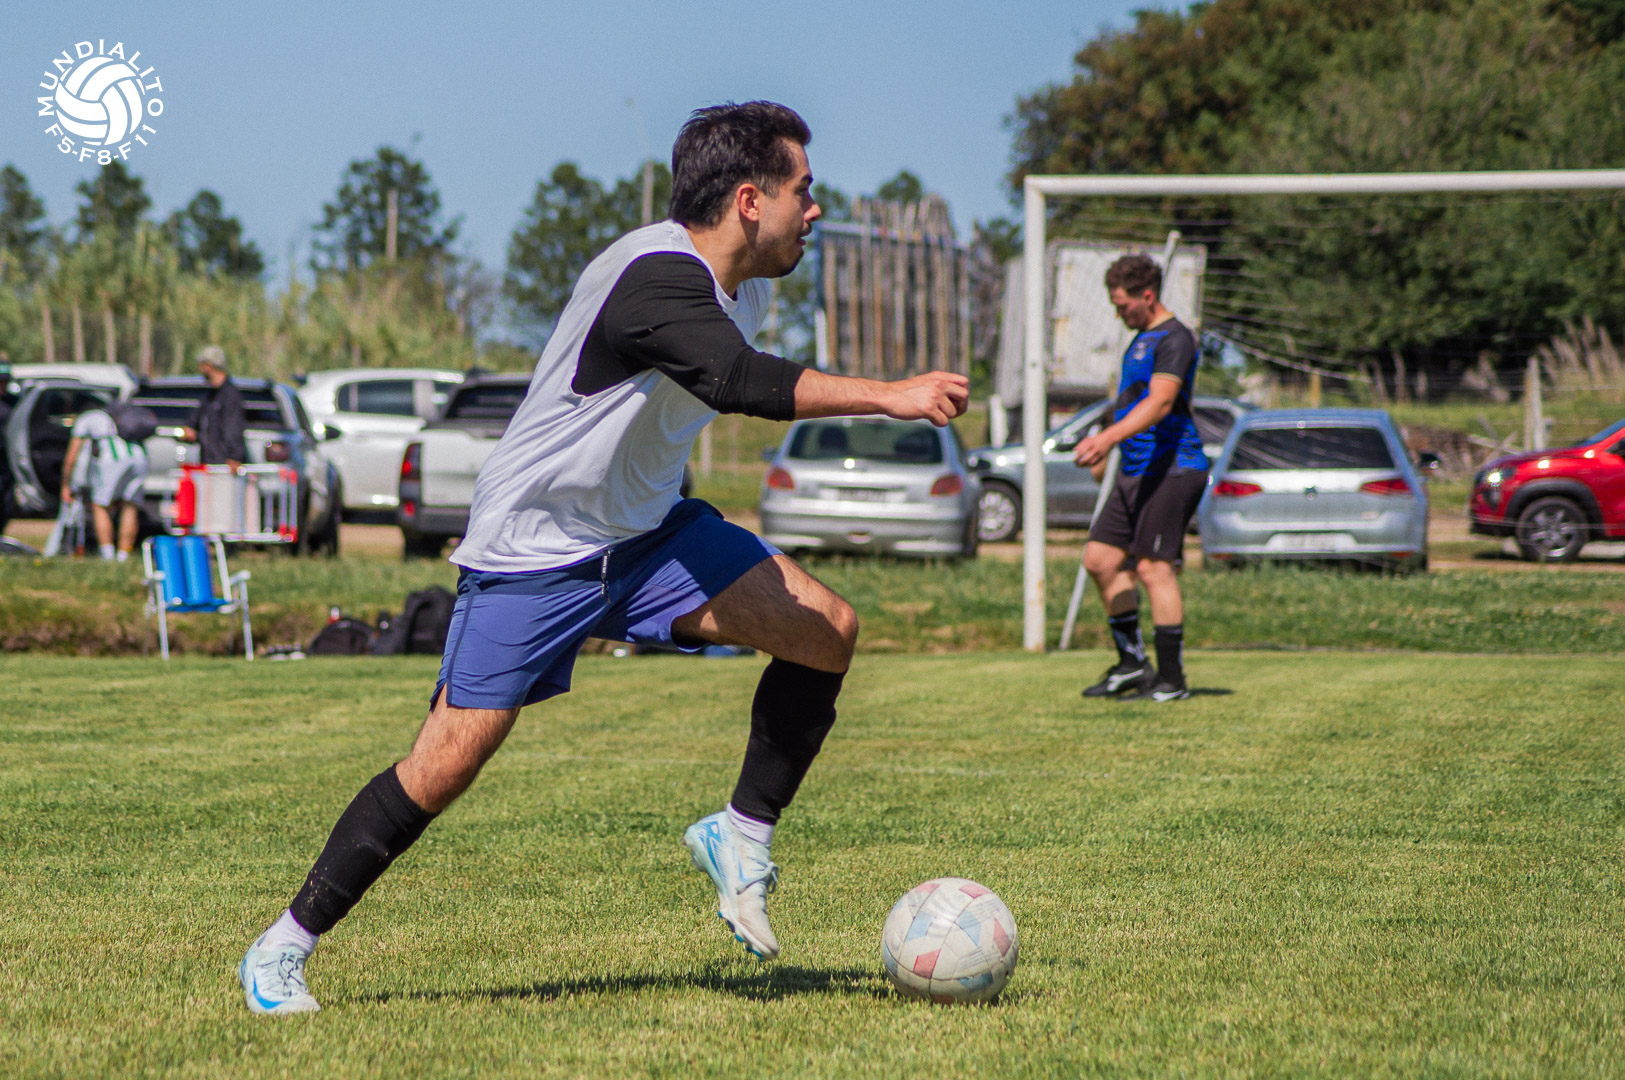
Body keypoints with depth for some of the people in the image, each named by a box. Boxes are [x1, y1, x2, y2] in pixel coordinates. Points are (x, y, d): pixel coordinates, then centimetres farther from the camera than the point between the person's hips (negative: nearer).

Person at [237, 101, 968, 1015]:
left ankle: (743, 835, 7)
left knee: (829, 630, -7)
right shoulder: (658, 275, -27)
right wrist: (888, 397, -47)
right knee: (448, 763, -10)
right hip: (532, 546, -8)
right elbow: (738, 380, -44)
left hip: (646, 531, 8)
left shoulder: (747, 286, 3)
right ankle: (284, 949, 3)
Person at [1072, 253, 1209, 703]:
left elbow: (1160, 402, -28)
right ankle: (1133, 662, 16)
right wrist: (1106, 443, 29)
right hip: (1136, 472, 10)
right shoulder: (1142, 338, 19)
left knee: (1154, 567, -11)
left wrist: (1109, 437, -38)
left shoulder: (1175, 339, -13)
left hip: (1172, 470, -10)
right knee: (1100, 559, 7)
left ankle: (1172, 679, -7)